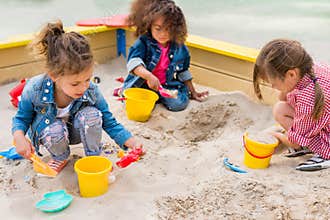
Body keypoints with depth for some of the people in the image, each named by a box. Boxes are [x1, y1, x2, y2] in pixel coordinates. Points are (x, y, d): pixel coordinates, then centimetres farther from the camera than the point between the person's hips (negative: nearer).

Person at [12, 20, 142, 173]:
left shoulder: (91, 91, -26)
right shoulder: (35, 90, -30)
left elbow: (109, 122, -15)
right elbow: (22, 118, -11)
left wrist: (132, 143, -29)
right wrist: (19, 137, -34)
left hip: (75, 131, 1)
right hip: (48, 131, -1)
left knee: (92, 114, -31)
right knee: (56, 130, -37)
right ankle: (60, 158, -1)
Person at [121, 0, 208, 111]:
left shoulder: (179, 47, -2)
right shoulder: (143, 42, -14)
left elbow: (183, 72, 13)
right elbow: (133, 62, -30)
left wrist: (193, 92, 18)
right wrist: (149, 76, -47)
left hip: (168, 85, 2)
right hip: (142, 84, -2)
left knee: (179, 103, -24)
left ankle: (160, 96, 7)